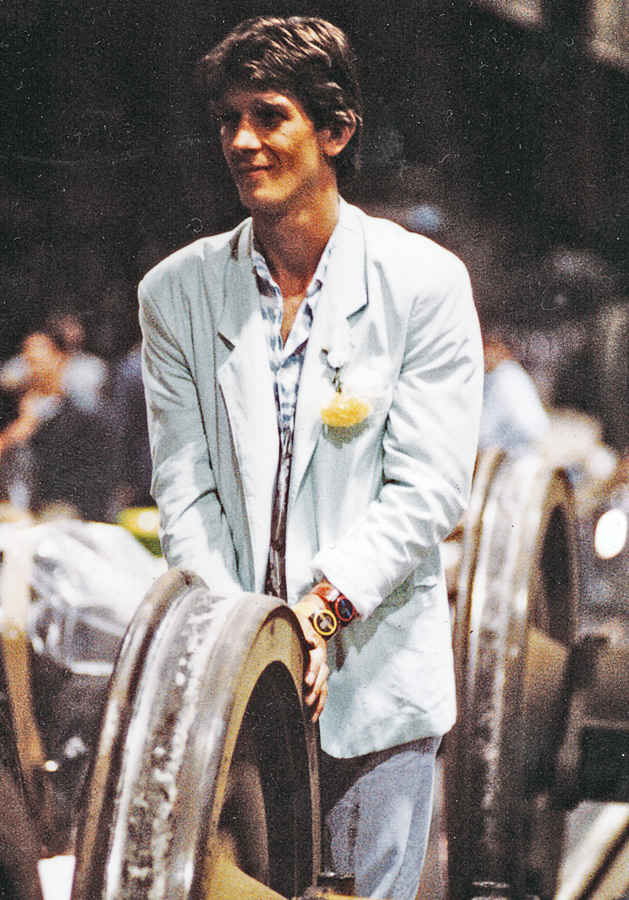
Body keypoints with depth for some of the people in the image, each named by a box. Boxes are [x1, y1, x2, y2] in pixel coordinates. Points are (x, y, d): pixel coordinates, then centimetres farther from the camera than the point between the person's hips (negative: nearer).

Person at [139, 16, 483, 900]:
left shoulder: (424, 281, -3)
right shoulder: (176, 292, 4)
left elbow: (428, 487, -7)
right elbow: (184, 492, 1)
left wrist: (323, 606, -18)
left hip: (379, 682, -2)